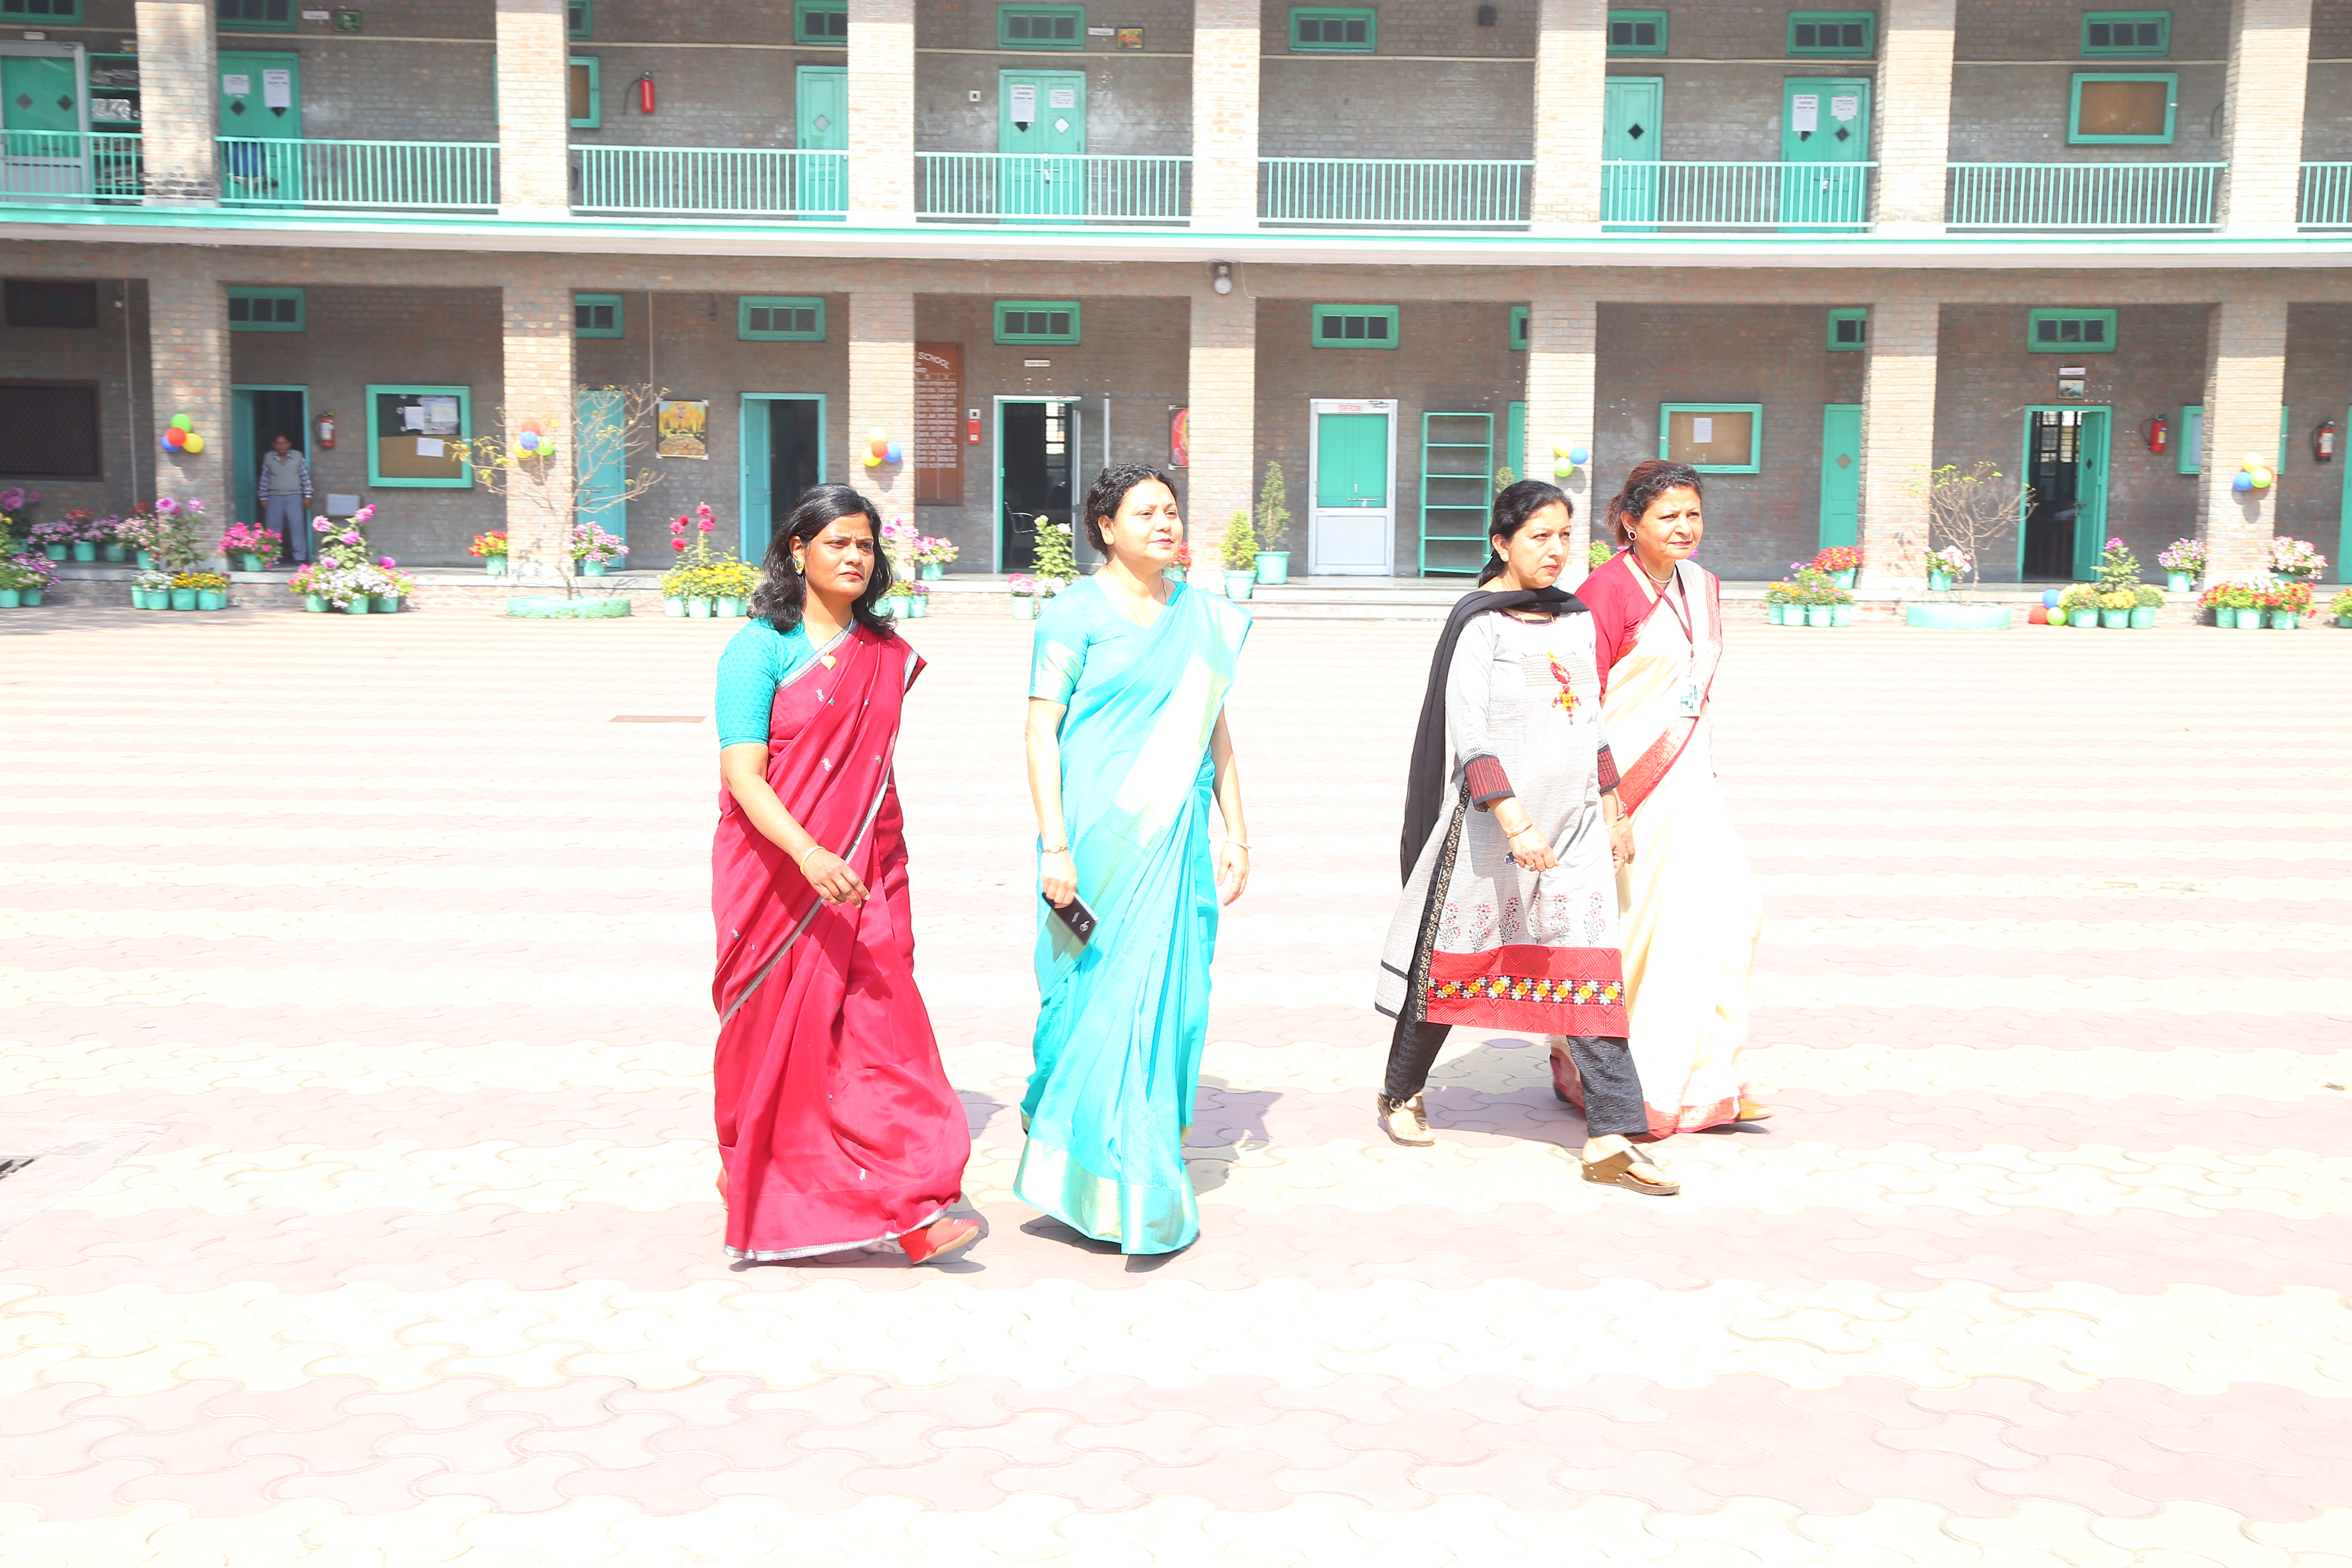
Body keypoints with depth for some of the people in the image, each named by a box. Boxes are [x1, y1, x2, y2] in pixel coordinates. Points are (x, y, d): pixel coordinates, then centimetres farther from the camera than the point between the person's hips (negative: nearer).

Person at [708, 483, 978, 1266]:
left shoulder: (886, 652, 8)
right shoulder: (759, 648, -8)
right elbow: (742, 773, -17)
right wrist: (808, 854, -31)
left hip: (865, 877, 4)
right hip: (776, 873, -4)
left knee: (883, 1023, -4)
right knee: (775, 1029, 8)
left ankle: (910, 1207, -1)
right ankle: (749, 1174, 33)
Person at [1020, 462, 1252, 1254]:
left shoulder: (1204, 619, 13)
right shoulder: (1076, 612, -4)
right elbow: (1042, 732, -8)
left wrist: (1236, 835, 13)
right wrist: (1054, 845, -14)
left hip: (1175, 835, 5)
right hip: (1097, 835, -5)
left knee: (1169, 996, 6)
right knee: (1100, 995, -1)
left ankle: (1148, 1173, 21)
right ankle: (1096, 1183, 14)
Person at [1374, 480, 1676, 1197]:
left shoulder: (1576, 621, 12)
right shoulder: (1481, 625, -8)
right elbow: (1469, 735, -16)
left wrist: (1612, 812, 18)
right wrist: (1516, 822, -24)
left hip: (1575, 822, 5)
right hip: (1493, 823, -5)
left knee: (1591, 970, -2)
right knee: (1455, 961, 8)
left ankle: (1609, 1141, -2)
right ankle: (1400, 1094, 29)